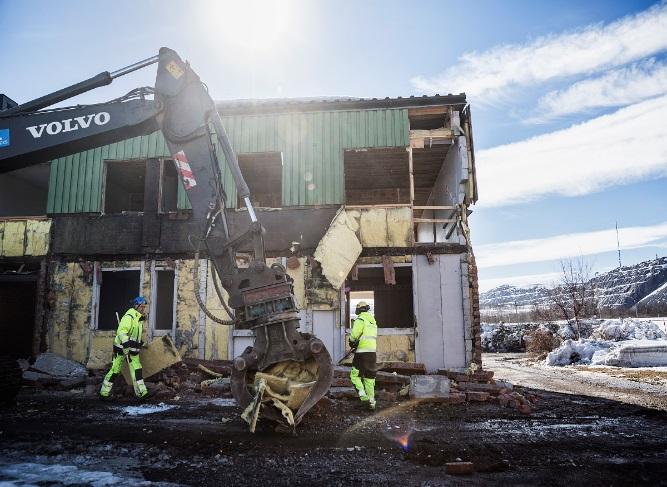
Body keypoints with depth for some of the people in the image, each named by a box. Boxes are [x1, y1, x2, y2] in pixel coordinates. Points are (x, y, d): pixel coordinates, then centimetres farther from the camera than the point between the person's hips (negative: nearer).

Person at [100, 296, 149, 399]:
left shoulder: (140, 318, 10)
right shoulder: (129, 317, -20)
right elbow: (121, 332, -32)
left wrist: (139, 344, 28)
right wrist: (126, 345, -41)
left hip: (133, 350, 8)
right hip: (121, 348, -8)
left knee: (137, 369, 1)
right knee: (115, 369, 1)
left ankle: (141, 392, 1)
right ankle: (104, 391, 17)